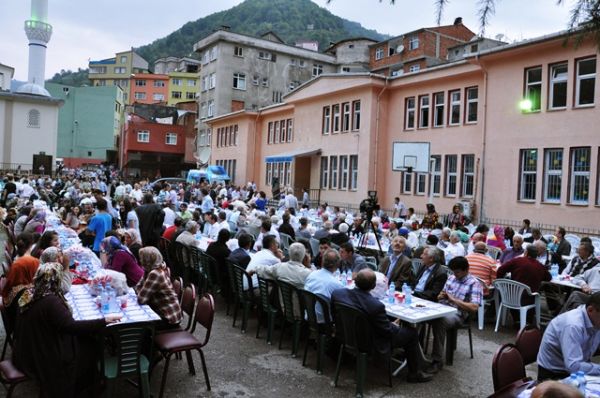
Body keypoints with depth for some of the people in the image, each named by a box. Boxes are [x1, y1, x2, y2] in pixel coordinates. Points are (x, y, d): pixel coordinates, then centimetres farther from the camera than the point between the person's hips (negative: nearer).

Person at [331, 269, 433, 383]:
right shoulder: (376, 306, -35)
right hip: (372, 344, -6)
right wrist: (395, 326, 4)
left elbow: (334, 314, 1)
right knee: (412, 333, 11)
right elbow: (388, 331, -20)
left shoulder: (337, 293, -18)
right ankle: (414, 374, 26)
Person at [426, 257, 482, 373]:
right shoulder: (451, 278, 16)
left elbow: (474, 308, -14)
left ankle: (437, 360, -24)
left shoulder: (474, 284, -3)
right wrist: (441, 295, 1)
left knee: (439, 323, -37)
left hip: (457, 314, -6)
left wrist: (453, 299, -14)